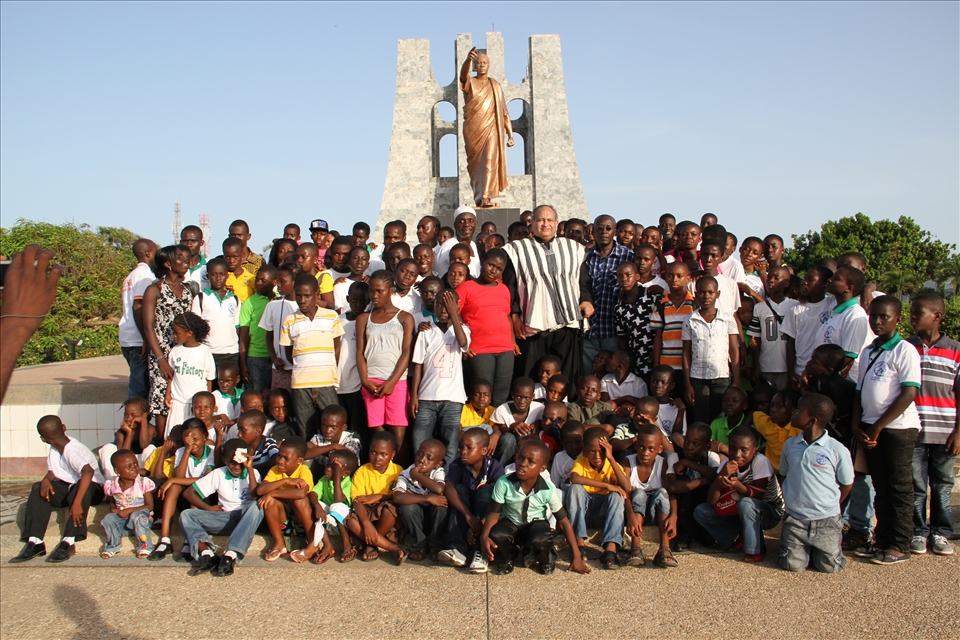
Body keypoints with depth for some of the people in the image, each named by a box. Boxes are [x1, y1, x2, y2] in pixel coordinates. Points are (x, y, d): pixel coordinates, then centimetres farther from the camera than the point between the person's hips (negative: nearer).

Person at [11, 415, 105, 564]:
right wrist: (46, 480, -20)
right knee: (39, 488, -12)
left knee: (83, 485, -38)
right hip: (68, 488, 8)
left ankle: (68, 542, -36)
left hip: (93, 489, -8)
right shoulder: (54, 450, -1)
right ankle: (35, 542, -19)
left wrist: (77, 503, -50)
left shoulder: (72, 451, -27)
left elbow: (88, 472, -44)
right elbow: (52, 472, 6)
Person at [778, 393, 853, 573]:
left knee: (829, 566, -6)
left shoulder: (838, 450, -10)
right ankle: (807, 547, 25)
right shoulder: (789, 445, 1)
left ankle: (817, 548, 26)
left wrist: (829, 507, 1)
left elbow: (847, 484, 1)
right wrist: (790, 502, 5)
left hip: (826, 520, -2)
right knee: (792, 564, -7)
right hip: (794, 518, 2)